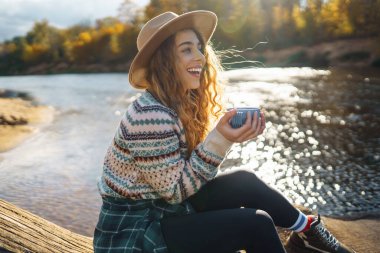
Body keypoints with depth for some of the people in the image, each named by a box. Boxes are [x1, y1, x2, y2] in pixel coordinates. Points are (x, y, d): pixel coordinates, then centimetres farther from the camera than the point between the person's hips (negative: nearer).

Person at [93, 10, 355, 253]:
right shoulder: (150, 117, -27)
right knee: (255, 223, -17)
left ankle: (308, 229, 21)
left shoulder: (180, 104, 0)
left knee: (244, 182, -2)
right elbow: (175, 190, -21)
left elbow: (191, 168, 1)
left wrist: (227, 136, -13)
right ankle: (307, 230, 13)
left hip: (165, 208, 8)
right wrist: (220, 139, -28)